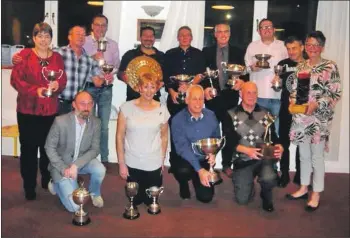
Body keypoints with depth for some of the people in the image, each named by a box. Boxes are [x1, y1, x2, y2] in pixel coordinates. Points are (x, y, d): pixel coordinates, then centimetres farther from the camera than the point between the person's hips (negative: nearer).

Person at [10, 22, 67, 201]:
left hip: (50, 110, 3)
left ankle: (47, 180, 28)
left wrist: (58, 85, -17)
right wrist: (35, 90, -21)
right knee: (28, 148, 3)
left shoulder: (57, 58, 8)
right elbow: (15, 80, -8)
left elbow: (63, 81, 7)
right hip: (27, 110, -2)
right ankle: (29, 186, 15)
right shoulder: (24, 55, -2)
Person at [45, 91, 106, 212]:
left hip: (82, 161, 3)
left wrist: (76, 165, -24)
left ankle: (94, 193, 4)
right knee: (74, 206, -13)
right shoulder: (60, 121, -20)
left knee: (100, 169, -30)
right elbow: (49, 147, -12)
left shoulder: (96, 122, -11)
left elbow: (95, 149, -11)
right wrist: (63, 168, -20)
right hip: (62, 164, -3)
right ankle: (57, 185, 19)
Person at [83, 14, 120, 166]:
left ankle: (104, 159, 21)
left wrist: (113, 74, -14)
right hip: (89, 87, -2)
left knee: (104, 125, 11)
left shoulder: (113, 45, 8)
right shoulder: (84, 42, 0)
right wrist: (91, 58, -20)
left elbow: (117, 66, 6)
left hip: (106, 89, 2)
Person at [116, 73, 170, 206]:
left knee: (151, 201, 11)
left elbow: (164, 137, 5)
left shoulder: (162, 109, -6)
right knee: (136, 200, 14)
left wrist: (162, 160, 7)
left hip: (154, 164, 1)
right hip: (132, 164, 0)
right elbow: (120, 137, -6)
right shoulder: (127, 107, -10)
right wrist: (121, 163, -6)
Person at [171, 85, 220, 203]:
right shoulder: (178, 119, -17)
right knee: (183, 170, -37)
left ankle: (196, 180, 30)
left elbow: (217, 139, 5)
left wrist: (213, 154, -18)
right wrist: (199, 170, -31)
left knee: (206, 197, -6)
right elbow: (183, 148, -23)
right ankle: (184, 187, 2)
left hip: (204, 160, 3)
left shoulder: (211, 116, -4)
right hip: (184, 160, -3)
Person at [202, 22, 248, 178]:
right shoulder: (207, 51, 6)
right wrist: (205, 88, -14)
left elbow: (244, 73, 4)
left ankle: (227, 164, 19)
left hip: (231, 96, 1)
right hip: (212, 96, 0)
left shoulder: (238, 52, 7)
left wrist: (242, 81, -17)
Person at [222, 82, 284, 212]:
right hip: (242, 161, -1)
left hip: (264, 158, 1)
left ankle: (266, 195, 7)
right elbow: (229, 141, -9)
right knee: (242, 199, -8)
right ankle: (249, 184, 29)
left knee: (269, 178, -31)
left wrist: (279, 146, -20)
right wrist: (246, 150, -25)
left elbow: (273, 136, 3)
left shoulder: (266, 114, 8)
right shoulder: (230, 115, -1)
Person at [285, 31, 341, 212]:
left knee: (316, 156, 1)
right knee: (304, 154, 14)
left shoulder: (330, 67, -5)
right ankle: (303, 188, 28)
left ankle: (316, 194, 14)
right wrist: (293, 100, -4)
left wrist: (317, 104, -19)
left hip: (319, 118, -5)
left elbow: (336, 94, -7)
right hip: (300, 117, 5)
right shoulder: (300, 66, 10)